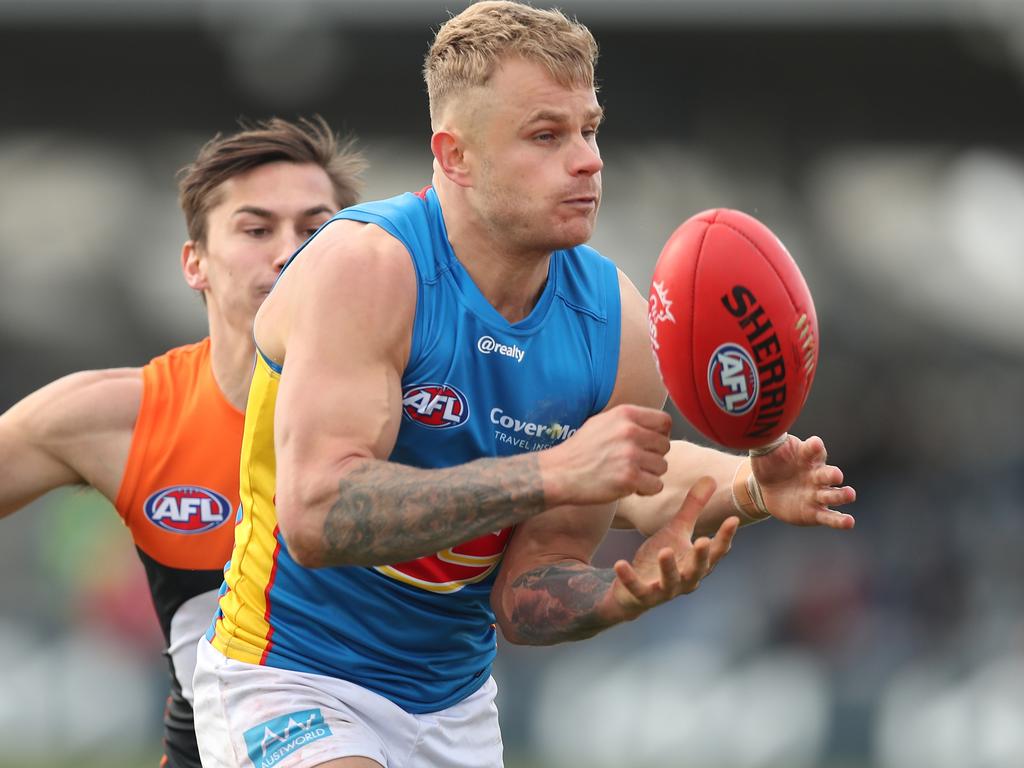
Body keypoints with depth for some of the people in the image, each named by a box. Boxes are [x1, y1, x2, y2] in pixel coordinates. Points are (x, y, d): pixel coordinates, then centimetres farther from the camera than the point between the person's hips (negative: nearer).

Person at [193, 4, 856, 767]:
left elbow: (525, 598, -2)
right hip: (294, 680, -6)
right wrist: (556, 472, -35)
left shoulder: (615, 321, -5)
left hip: (457, 703, 6)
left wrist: (621, 596, -24)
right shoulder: (365, 267, -20)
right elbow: (316, 516, -33)